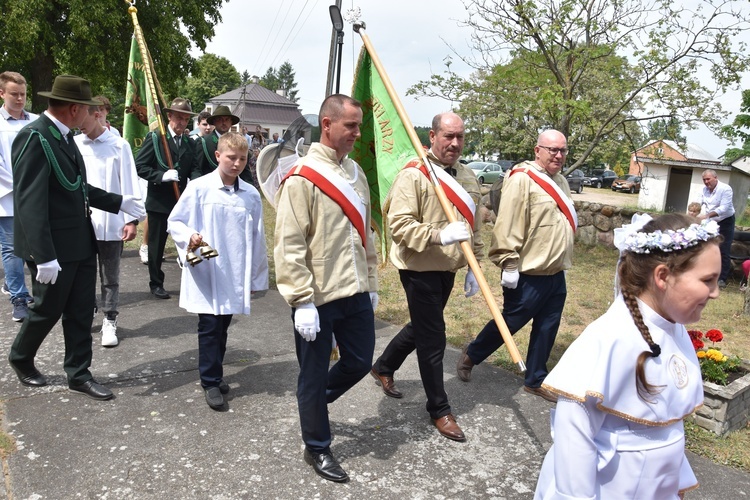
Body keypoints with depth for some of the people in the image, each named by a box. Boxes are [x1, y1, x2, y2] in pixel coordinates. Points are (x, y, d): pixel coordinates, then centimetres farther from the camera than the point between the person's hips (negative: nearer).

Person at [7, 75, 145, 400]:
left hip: (81, 243, 8)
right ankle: (20, 358, 39)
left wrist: (119, 203, 14)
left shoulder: (65, 136, 9)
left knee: (81, 312, 13)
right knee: (48, 310, 11)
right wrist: (44, 257, -26)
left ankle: (78, 375, 26)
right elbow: (30, 202, -24)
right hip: (54, 248, -8)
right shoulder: (34, 138, -19)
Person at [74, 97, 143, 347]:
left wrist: (131, 220, -8)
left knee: (110, 277, 8)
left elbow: (128, 183, -5)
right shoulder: (74, 144, 3)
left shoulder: (118, 145, -5)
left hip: (110, 222, -3)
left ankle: (110, 322, 19)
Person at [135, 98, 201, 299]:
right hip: (159, 201, -4)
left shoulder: (190, 143, 11)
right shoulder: (154, 138, -4)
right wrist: (162, 176, -22)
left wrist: (197, 180, -17)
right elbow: (139, 166, -9)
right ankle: (156, 284, 21)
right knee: (156, 245, 7)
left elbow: (194, 168, 5)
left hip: (182, 200, 4)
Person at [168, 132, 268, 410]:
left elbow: (257, 238, 7)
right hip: (206, 273, -3)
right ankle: (211, 382, 14)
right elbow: (174, 221, 1)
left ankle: (214, 373, 33)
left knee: (223, 326, 15)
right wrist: (188, 237, -21)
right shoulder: (199, 188, -7)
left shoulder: (251, 195, 2)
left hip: (235, 276, 3)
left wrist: (257, 277, 10)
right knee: (209, 327, 0)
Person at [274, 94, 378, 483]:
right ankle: (317, 448, 30)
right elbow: (288, 247, -17)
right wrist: (302, 301, -19)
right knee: (314, 375, 9)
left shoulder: (355, 172, 10)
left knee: (360, 362, 17)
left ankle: (317, 400, 45)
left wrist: (370, 282, 17)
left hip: (355, 293, 7)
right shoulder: (302, 178, -14)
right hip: (317, 298, -7)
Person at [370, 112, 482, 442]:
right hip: (419, 269, -8)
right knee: (433, 338, 1)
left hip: (447, 269, 8)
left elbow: (474, 227, 16)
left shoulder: (467, 177, 9)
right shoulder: (414, 174, -15)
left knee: (423, 328, 21)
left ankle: (383, 367, 45)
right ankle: (439, 409, 19)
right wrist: (440, 235, -32)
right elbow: (400, 225, -22)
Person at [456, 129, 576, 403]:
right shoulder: (522, 178, -16)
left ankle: (535, 380, 29)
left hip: (556, 275, 8)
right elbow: (508, 224, -22)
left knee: (546, 329, 14)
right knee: (509, 323, 6)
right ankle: (470, 356, 28)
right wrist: (510, 264, -23)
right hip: (529, 275, -8)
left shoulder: (560, 181, 13)